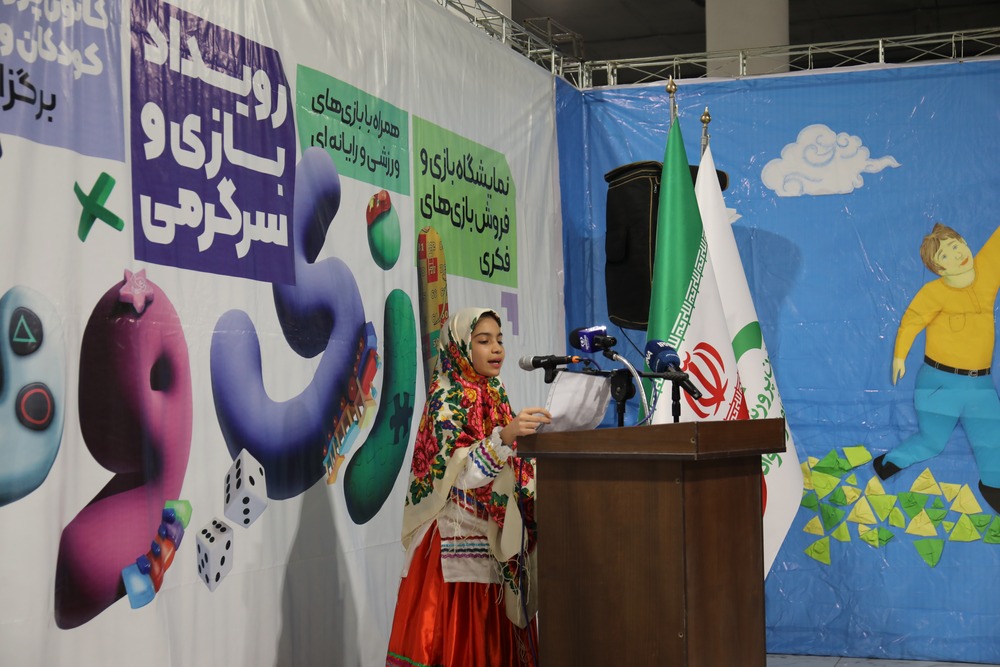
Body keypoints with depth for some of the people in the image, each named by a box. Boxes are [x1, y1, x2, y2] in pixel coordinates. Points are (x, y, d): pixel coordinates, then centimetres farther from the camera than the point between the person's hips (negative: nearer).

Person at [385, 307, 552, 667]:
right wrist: (504, 437, -33)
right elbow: (458, 476, -21)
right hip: (459, 541, -7)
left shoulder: (495, 397, 15)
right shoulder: (447, 398, -8)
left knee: (494, 637, 6)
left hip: (498, 541, 8)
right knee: (458, 636, -8)